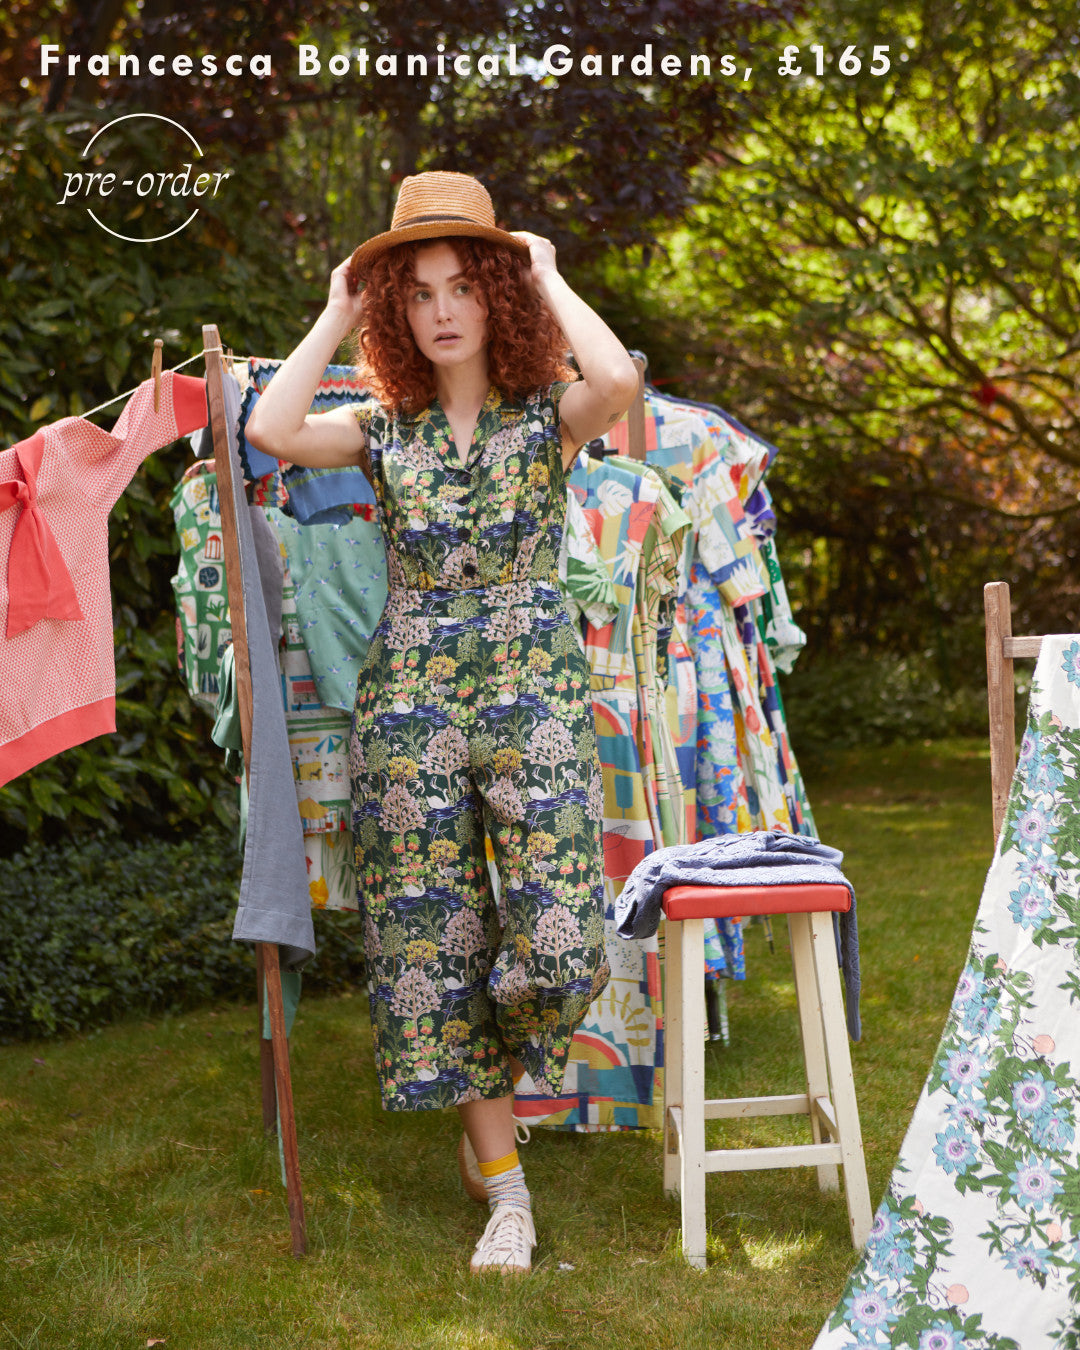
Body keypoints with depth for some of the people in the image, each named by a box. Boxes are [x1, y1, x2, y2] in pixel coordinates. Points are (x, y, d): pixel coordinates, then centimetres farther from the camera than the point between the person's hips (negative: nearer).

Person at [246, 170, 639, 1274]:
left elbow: (619, 379, -22)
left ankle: (490, 1095, 23)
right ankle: (503, 1185, 14)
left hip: (533, 680, -2)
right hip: (408, 694, 2)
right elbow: (270, 430, -12)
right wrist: (336, 315, -1)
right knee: (434, 933, 1)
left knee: (555, 931, -12)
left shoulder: (548, 414, 3)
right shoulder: (384, 429, 7)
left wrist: (547, 276, -6)